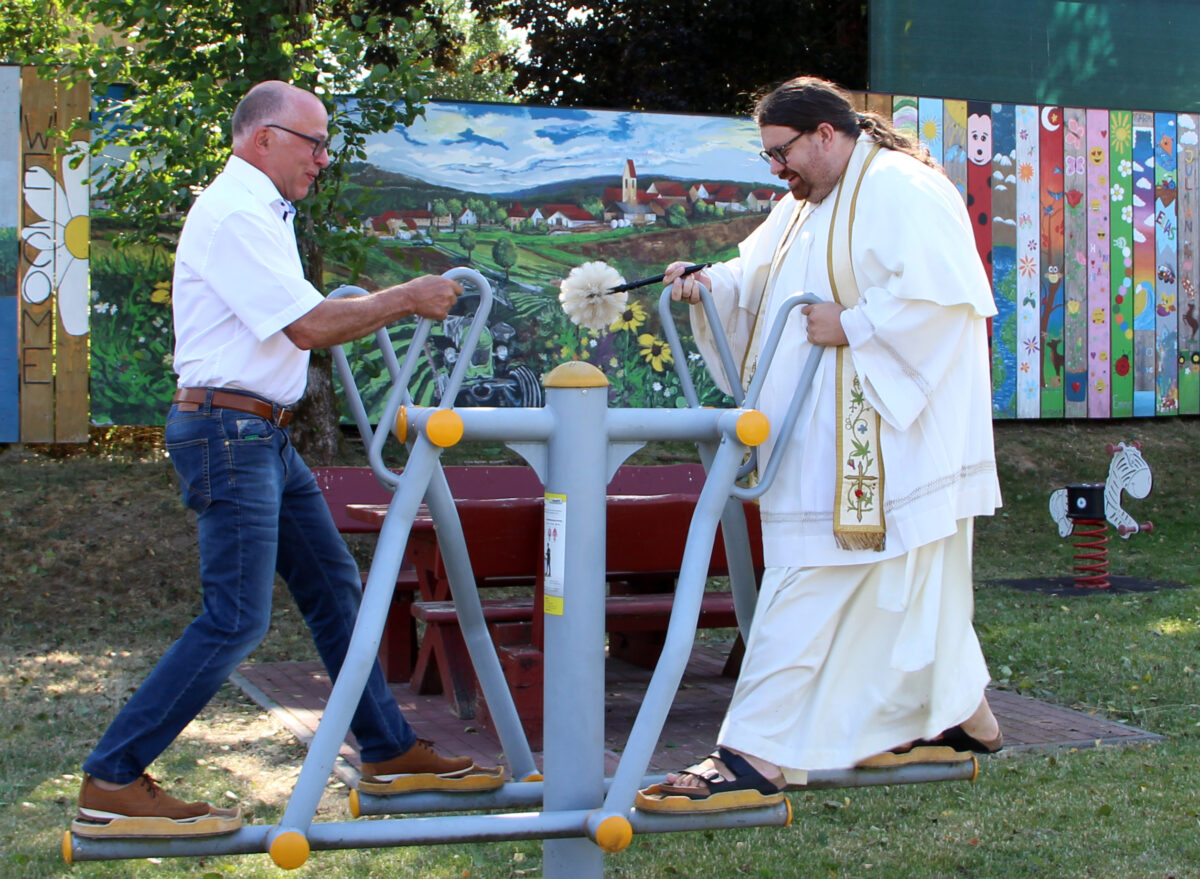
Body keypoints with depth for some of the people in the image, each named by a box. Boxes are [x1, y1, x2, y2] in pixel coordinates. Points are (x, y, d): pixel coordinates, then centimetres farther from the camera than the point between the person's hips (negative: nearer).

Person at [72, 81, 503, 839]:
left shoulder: (258, 214, 19)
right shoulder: (234, 214, -15)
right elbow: (309, 327, -19)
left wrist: (400, 298, 12)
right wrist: (405, 301, -9)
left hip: (264, 435, 11)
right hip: (228, 429, -11)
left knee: (333, 585, 13)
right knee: (237, 619, -11)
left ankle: (391, 753, 22)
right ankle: (111, 785, -4)